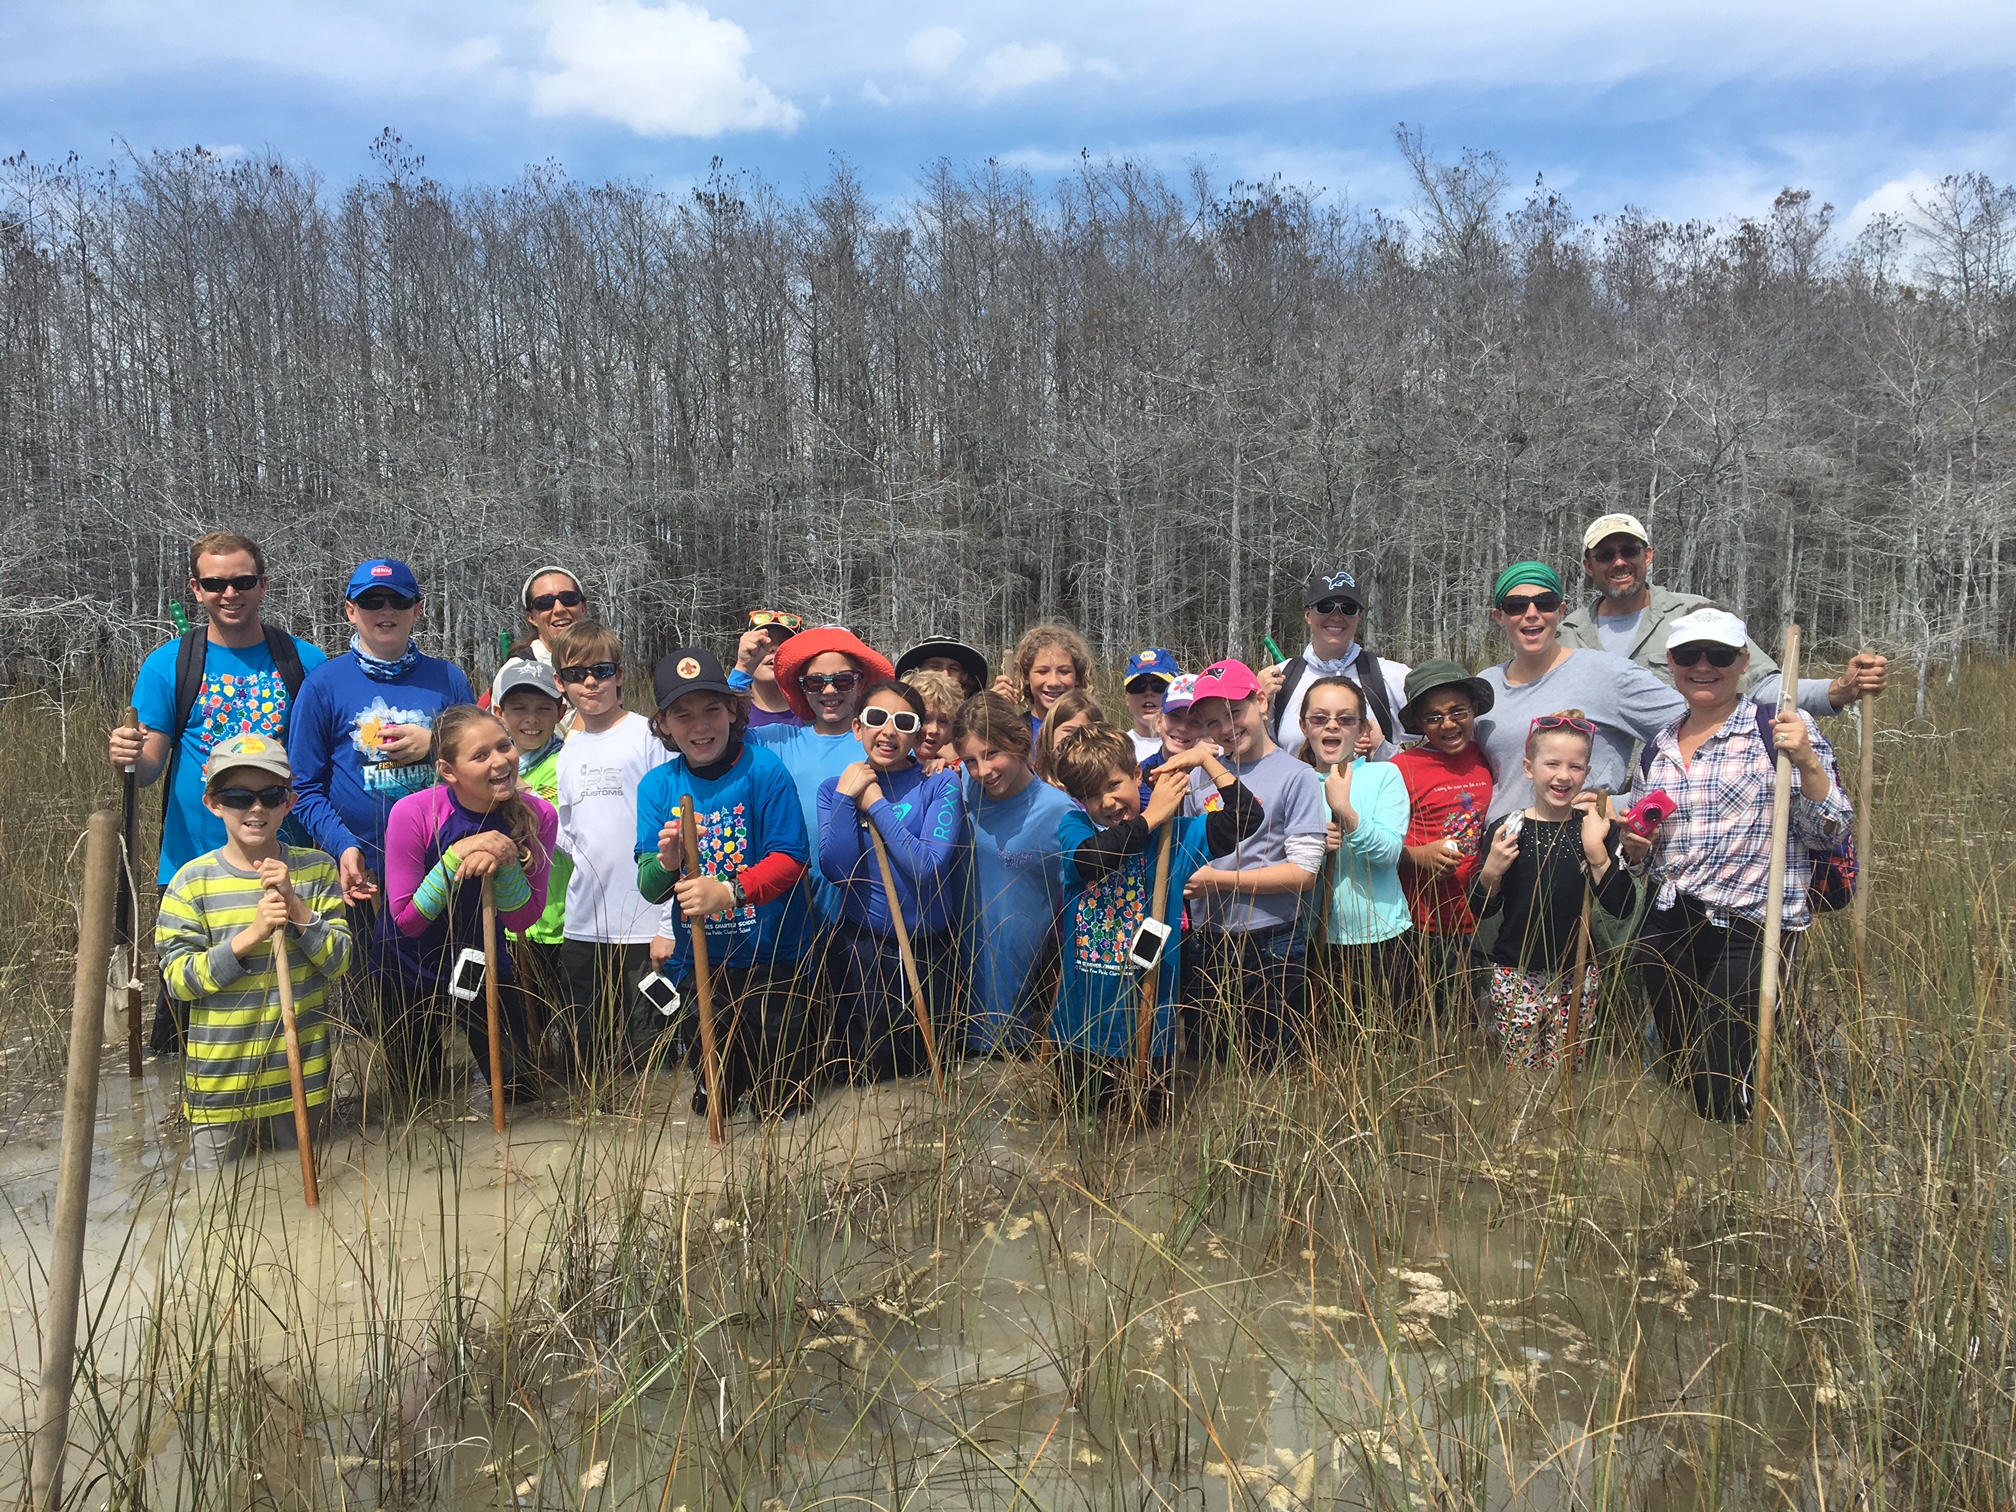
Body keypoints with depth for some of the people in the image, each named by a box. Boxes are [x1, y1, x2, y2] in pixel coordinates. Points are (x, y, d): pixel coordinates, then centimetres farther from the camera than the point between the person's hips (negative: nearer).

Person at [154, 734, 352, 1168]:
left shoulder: (316, 871, -2)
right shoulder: (192, 880, -6)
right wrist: (248, 937, -22)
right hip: (220, 1081, -1)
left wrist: (297, 907, -18)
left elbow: (339, 962, -5)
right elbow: (177, 979, -9)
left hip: (301, 1075, 1)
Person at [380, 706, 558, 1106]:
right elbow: (406, 920, -21)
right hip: (409, 971, -2)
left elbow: (522, 919, -13)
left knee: (518, 1093, 8)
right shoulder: (413, 813, -26)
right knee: (418, 1102, 13)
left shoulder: (537, 815, -18)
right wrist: (457, 856, -33)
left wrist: (505, 862, -31)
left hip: (483, 964, 2)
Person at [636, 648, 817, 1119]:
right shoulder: (657, 786, 0)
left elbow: (790, 858, -15)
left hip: (771, 956, -3)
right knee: (711, 1108, 17)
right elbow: (649, 888, -2)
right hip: (696, 961, 3)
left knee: (783, 1105, 6)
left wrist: (729, 892, -30)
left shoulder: (763, 769, -11)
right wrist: (666, 861, -25)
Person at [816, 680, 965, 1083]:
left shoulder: (940, 784, -7)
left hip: (929, 947, -1)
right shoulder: (834, 788, 1)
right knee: (867, 1073, 11)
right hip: (861, 947, 1)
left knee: (926, 1070, 17)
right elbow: (837, 870, -11)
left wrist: (876, 804, -16)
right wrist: (846, 797, -16)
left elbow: (928, 866, -20)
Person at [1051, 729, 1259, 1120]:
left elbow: (1246, 817, -11)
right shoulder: (1074, 826, 0)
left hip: (1146, 1031, -1)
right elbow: (1089, 859, -23)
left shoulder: (1174, 834, -1)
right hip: (1080, 1028, 1)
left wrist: (1207, 759, -10)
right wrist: (1151, 816, -19)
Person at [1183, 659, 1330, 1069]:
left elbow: (1304, 872, -12)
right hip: (1206, 947, 4)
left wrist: (1220, 880, -14)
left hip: (1271, 950, -4)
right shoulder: (1201, 777, 6)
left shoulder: (1295, 777, -7)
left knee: (1269, 1074, 8)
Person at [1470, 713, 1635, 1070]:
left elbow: (1622, 908, -8)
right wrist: (1491, 870, -18)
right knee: (1518, 1072, 4)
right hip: (1516, 974, -1)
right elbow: (1482, 910, 0)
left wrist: (1596, 850, -17)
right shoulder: (1505, 829, -4)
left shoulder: (1597, 829, 0)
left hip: (1577, 975, 1)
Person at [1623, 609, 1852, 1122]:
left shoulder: (1782, 729, -3)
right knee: (1683, 1081, 16)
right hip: (1665, 935, 6)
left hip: (1749, 936, -5)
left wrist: (1806, 761, -19)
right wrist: (1634, 843, 1)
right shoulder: (1657, 748, 12)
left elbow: (1828, 834, -6)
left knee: (1724, 1099, -7)